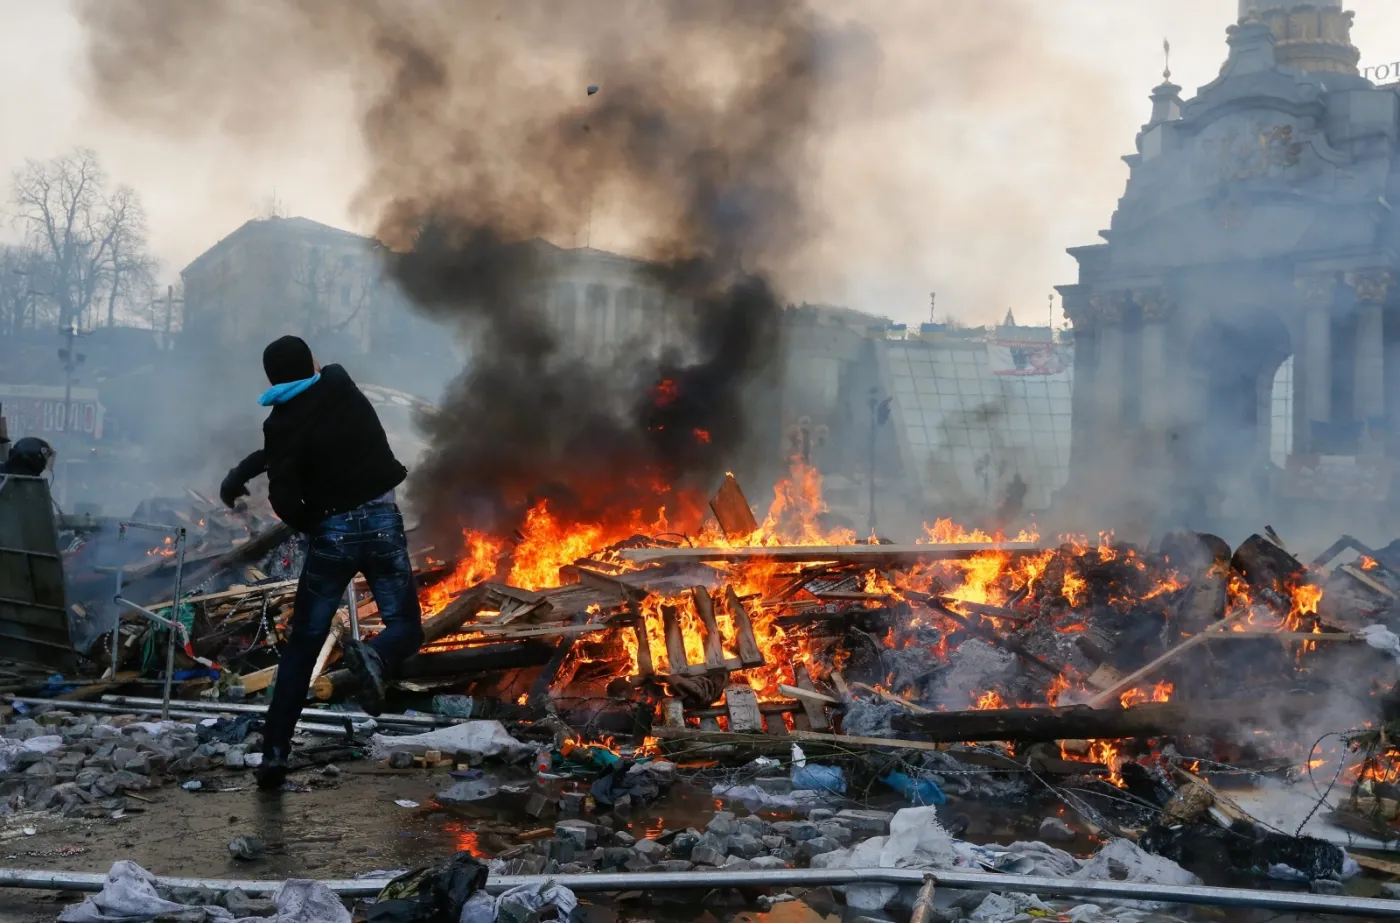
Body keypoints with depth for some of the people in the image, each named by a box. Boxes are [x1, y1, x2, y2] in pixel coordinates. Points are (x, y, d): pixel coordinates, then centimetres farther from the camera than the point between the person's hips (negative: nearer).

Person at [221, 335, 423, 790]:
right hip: (383, 523, 1)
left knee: (302, 647, 11)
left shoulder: (282, 423, -8)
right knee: (406, 627, 10)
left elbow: (284, 498, -14)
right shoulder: (341, 385, 3)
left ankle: (275, 751, 6)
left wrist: (307, 526, 6)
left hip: (331, 534, -1)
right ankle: (374, 656, -27)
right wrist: (243, 470, 9)